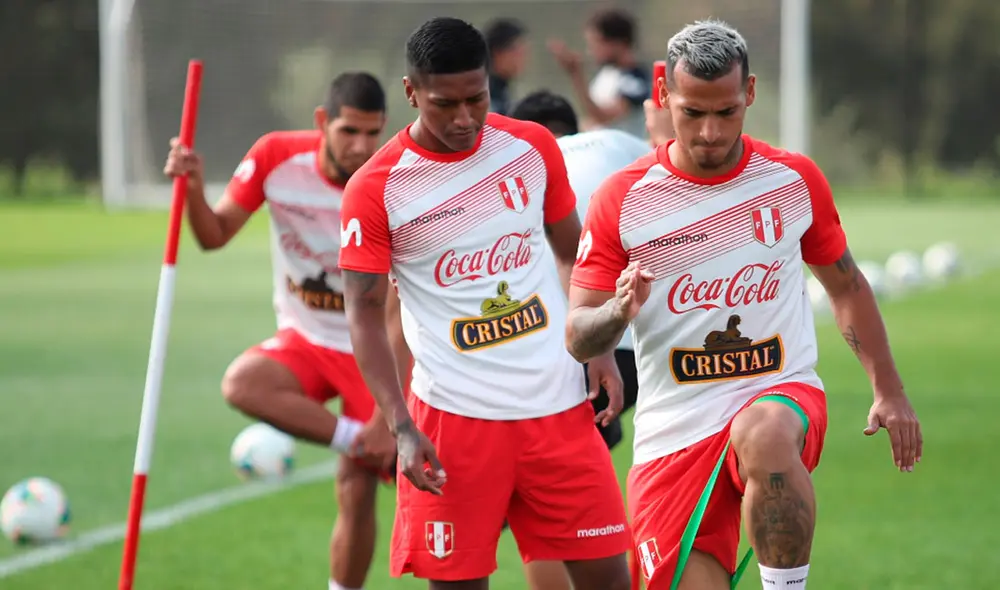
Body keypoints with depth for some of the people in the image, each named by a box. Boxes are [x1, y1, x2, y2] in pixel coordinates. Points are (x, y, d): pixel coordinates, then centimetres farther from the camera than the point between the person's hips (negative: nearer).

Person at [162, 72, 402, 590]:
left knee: (357, 490, -8)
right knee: (242, 383, -30)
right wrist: (193, 188, -24)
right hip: (304, 339, 3)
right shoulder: (276, 157, -13)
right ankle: (355, 440, -26)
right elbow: (214, 235, -1)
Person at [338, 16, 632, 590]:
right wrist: (402, 428, -15)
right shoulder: (376, 188, -8)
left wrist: (600, 350, 3)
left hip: (560, 405, 3)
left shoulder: (533, 147, 3)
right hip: (452, 414, -3)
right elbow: (365, 312, -6)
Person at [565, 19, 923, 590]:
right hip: (674, 432, 1)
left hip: (782, 395, -1)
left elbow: (846, 285, 18)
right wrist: (618, 312, -25)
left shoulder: (795, 180, 3)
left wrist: (890, 391, 14)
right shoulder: (622, 200, -3)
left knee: (763, 435, -38)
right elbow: (578, 338, -3)